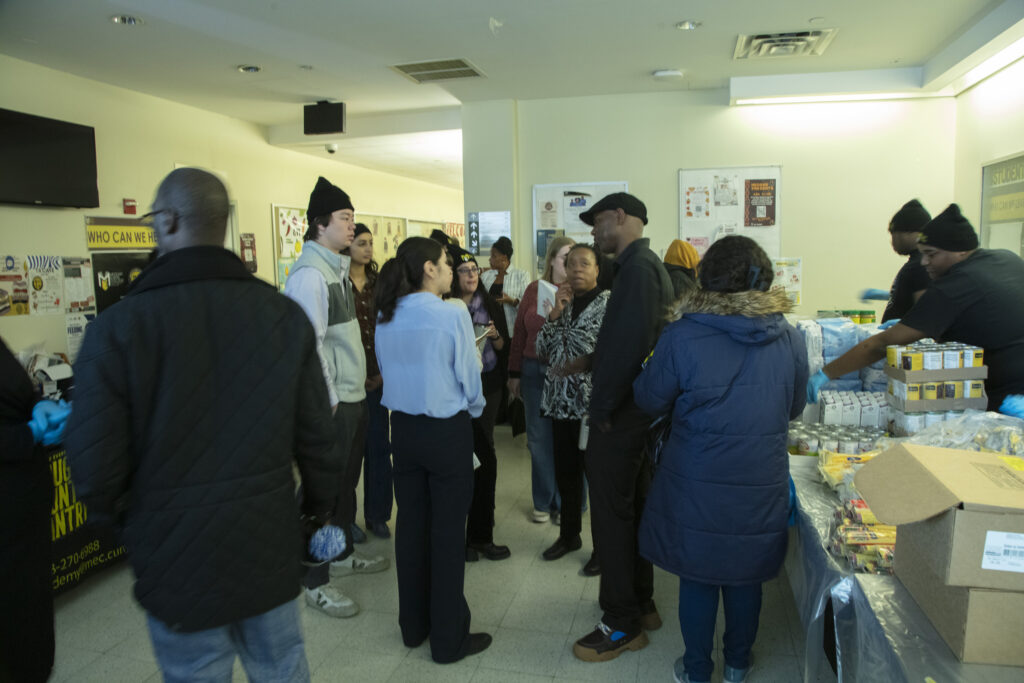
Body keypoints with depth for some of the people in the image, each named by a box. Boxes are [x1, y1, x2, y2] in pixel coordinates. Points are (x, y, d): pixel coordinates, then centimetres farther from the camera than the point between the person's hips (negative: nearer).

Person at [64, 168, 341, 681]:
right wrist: (320, 504, 13)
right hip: (271, 549, 2)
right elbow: (316, 436, -6)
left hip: (177, 563, -2)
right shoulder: (285, 315, -9)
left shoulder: (118, 326, -16)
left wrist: (125, 522, 9)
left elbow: (95, 470, -14)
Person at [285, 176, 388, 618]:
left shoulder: (338, 267, 14)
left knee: (346, 480, 21)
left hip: (352, 395, 10)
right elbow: (309, 343, -22)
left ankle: (342, 553, 39)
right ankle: (315, 583, 15)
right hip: (330, 400, -10)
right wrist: (329, 400, -20)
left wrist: (354, 389, 18)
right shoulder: (309, 274, -17)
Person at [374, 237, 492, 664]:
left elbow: (386, 370, 8)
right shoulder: (451, 316, -17)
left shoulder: (386, 318, 0)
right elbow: (470, 380, -11)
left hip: (403, 428, 6)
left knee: (410, 525, 16)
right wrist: (474, 409, 8)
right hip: (447, 431, -6)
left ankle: (413, 625, 32)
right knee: (448, 533, 5)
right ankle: (448, 639, 18)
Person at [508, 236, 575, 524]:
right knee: (539, 438, 11)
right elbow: (519, 332, 8)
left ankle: (566, 503, 24)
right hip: (534, 371, 3)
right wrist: (514, 373, 7)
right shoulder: (534, 289, 6)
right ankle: (543, 502, 28)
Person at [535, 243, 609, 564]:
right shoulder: (563, 302, 11)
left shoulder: (608, 303, -6)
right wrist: (555, 314, -6)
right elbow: (542, 349, 6)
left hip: (592, 403, -6)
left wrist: (573, 367, -10)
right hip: (561, 401, 6)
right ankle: (569, 535, 31)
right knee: (565, 473, 15)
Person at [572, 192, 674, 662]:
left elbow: (626, 344, -26)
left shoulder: (637, 267, -17)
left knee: (612, 516, 0)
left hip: (620, 415, -10)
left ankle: (623, 624, 14)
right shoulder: (651, 266, 16)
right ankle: (641, 603, 34)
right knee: (633, 508, 19)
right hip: (639, 411, 10)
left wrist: (602, 408, -20)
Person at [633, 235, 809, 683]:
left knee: (697, 578, 15)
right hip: (761, 487, 3)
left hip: (696, 486, -3)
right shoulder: (791, 340, -6)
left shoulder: (682, 335, -16)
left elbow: (650, 400, -5)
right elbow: (793, 409, 8)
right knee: (745, 576, 21)